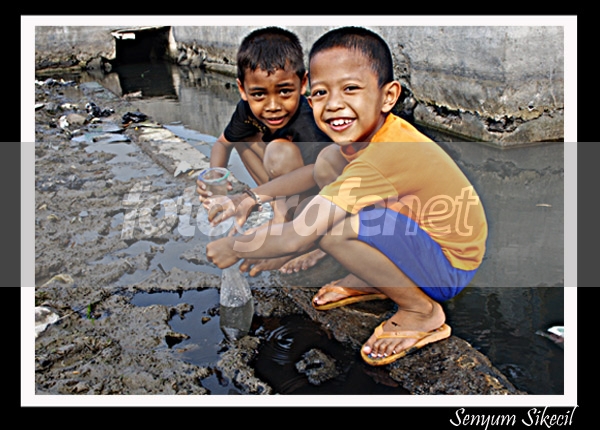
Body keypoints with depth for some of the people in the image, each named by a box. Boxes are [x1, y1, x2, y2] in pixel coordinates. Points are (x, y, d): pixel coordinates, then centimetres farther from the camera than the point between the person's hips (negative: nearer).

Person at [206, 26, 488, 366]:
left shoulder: (380, 161, -32)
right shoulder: (375, 130, -7)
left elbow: (295, 238, -32)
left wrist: (232, 248, -14)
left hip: (451, 269, -9)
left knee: (332, 226, -32)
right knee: (328, 161, 3)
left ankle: (422, 312, -8)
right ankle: (373, 280, 11)